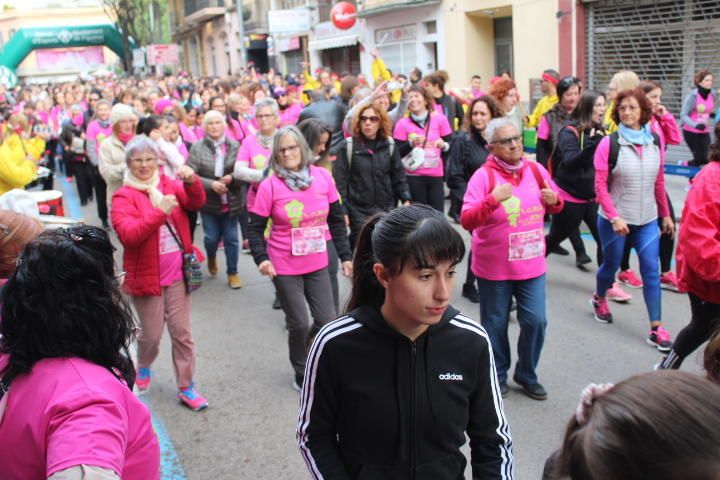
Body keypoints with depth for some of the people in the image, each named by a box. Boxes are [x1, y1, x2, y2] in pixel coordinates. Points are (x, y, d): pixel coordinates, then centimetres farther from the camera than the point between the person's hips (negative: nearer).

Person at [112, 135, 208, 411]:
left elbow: (196, 203, -11)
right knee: (152, 333, 9)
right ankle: (144, 368, 41)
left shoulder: (169, 184, 4)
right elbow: (127, 234, -22)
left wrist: (192, 181, -30)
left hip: (177, 274, 3)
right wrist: (159, 211, -32)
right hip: (146, 275, -3)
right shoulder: (123, 197, -8)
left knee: (182, 332, 7)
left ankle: (186, 387, 19)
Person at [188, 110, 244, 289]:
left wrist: (232, 178, -21)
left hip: (231, 201, 1)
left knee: (231, 238, 7)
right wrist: (211, 183, -20)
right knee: (212, 237, 7)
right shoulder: (197, 148, -6)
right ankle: (211, 258, 42)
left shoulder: (234, 146, -3)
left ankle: (232, 272, 24)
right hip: (208, 202, -1)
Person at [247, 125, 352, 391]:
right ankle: (301, 374, 28)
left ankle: (308, 354, 36)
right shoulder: (270, 185, -11)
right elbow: (255, 227, -6)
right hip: (285, 267, -3)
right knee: (299, 324, 4)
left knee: (327, 320, 4)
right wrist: (261, 258, -19)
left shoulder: (323, 177, -3)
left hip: (317, 264, 3)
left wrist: (345, 255, 4)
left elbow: (336, 220, 4)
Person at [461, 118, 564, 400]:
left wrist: (555, 201, -7)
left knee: (535, 321, 6)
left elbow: (553, 207, 17)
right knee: (495, 325, 10)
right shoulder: (483, 175, -13)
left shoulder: (536, 170, 2)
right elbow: (466, 221, -19)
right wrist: (492, 200, -32)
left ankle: (526, 374, 28)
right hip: (494, 268, -4)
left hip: (531, 264, 4)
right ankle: (497, 375, 31)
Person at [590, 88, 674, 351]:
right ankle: (599, 299, 45)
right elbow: (600, 185, -13)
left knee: (651, 271, -2)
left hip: (647, 220, 3)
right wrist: (615, 217, -20)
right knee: (611, 265, 14)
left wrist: (665, 214, 12)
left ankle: (656, 328, 4)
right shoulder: (608, 144, -11)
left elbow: (659, 182, 9)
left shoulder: (654, 142, 1)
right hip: (614, 219, -3)